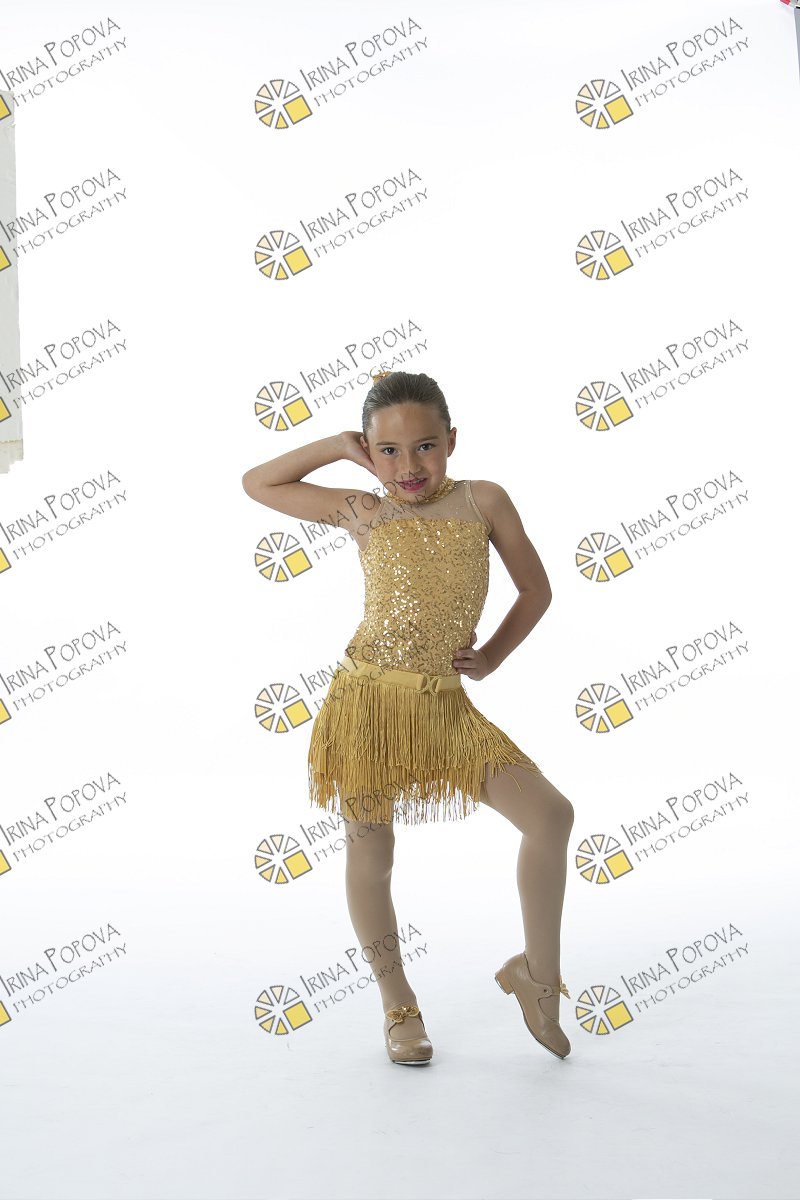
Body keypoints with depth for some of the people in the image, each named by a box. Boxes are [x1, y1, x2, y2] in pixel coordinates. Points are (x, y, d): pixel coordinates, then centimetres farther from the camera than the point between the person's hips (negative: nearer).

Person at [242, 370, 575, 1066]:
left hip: (445, 702, 1)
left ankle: (539, 973, 16)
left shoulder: (483, 500, 3)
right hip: (368, 698, -1)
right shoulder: (361, 511, 4)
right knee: (371, 850, 7)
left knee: (552, 814, -6)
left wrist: (491, 657, 5)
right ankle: (399, 1008, 27)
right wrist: (339, 446, 8)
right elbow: (256, 484, 13)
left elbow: (535, 590, 13)